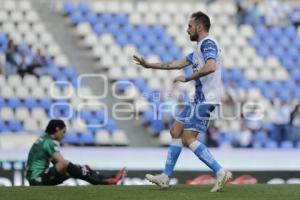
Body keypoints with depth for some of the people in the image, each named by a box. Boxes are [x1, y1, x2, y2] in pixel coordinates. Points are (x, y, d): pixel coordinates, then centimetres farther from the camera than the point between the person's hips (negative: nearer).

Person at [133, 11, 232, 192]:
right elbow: (178, 64, 31)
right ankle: (165, 178, 13)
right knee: (176, 131, 11)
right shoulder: (200, 48, 22)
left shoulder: (208, 43, -11)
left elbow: (210, 67, -30)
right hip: (199, 99, 10)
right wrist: (149, 65, 34)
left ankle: (221, 173, -14)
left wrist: (186, 79, -21)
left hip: (205, 100, -10)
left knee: (188, 138, -13)